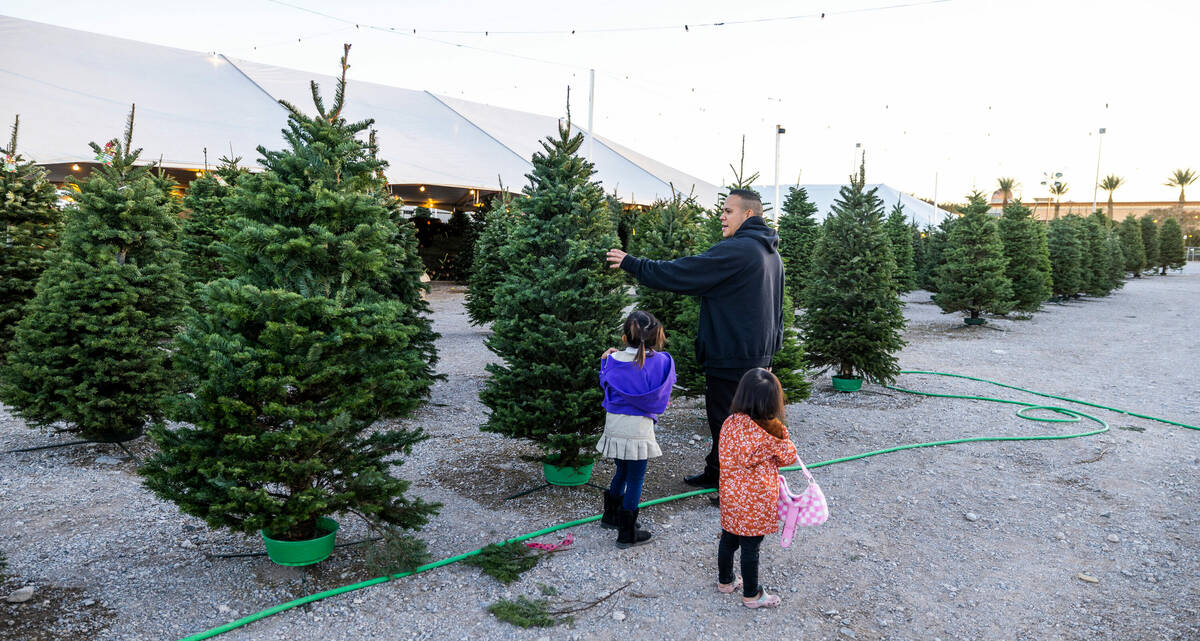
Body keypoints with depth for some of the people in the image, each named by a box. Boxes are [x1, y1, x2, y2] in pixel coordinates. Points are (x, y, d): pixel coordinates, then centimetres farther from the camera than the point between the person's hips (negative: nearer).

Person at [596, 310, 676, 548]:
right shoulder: (661, 362, -11)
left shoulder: (613, 362, -5)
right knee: (635, 479, 8)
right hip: (639, 428, -4)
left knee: (622, 471, 25)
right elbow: (666, 390, 4)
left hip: (614, 425, 4)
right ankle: (627, 533, 16)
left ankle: (610, 516, 41)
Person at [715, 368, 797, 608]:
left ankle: (725, 581, 41)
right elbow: (789, 458, -6)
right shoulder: (772, 430, -20)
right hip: (756, 500, -5)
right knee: (750, 547, 9)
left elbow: (727, 458, 2)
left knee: (728, 539, 21)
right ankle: (751, 595, 25)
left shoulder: (730, 423, -8)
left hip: (731, 496, 5)